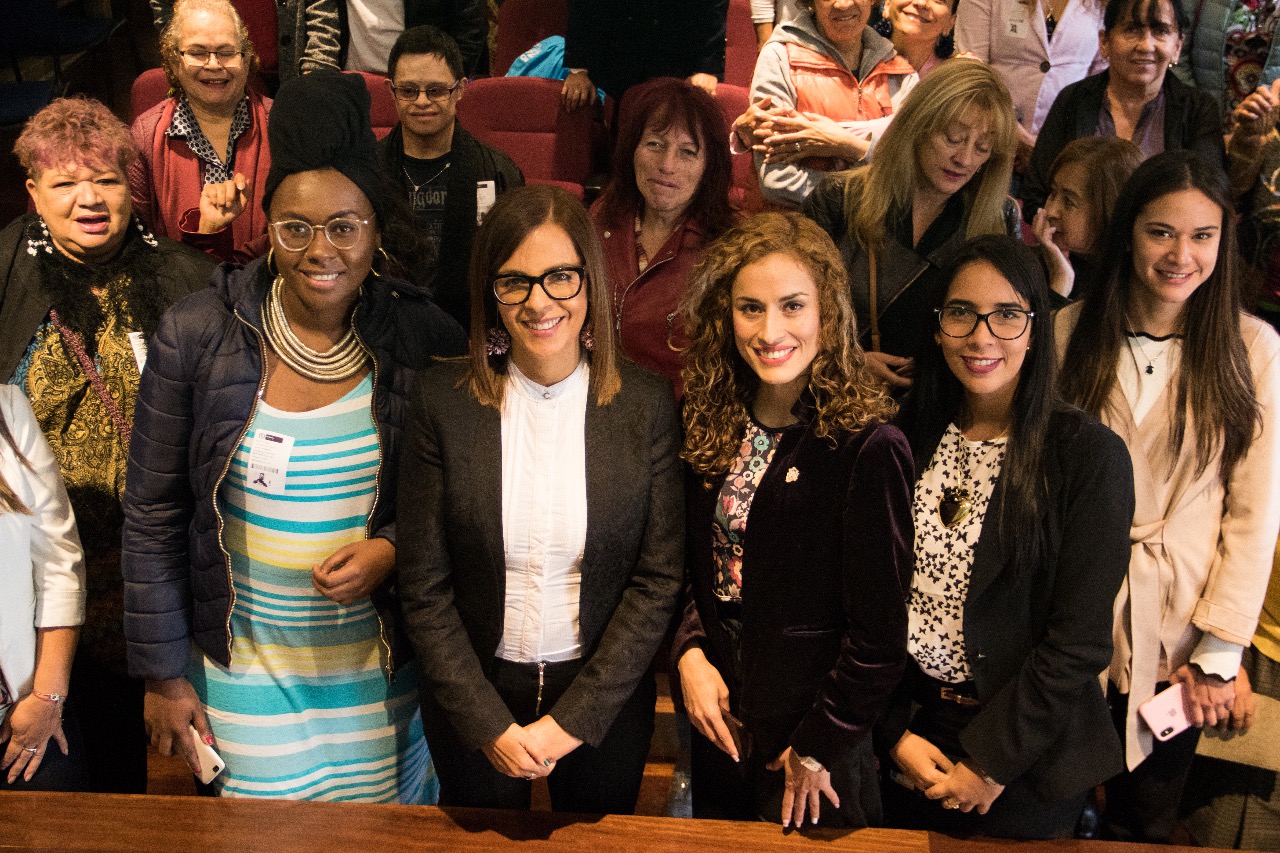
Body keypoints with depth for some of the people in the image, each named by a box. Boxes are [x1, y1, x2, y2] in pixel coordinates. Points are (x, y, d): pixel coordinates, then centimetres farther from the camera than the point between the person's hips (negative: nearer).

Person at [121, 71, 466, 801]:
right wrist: (163, 673, 0)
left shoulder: (426, 343, -10)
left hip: (382, 662, 1)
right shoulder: (196, 337, -10)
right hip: (243, 662, 0)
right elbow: (153, 517, -3)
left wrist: (391, 549, -17)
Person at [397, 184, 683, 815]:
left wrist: (573, 719, -12)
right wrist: (489, 724, -12)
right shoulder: (443, 400, -11)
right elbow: (423, 586, -8)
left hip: (604, 697, 0)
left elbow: (659, 579, -9)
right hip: (472, 697, 0)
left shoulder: (644, 402, -11)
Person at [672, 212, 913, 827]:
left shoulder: (868, 449, -21)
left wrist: (819, 746, -12)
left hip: (809, 728, -5)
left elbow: (878, 633, -18)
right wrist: (689, 653, -8)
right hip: (716, 714, 6)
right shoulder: (711, 430, -2)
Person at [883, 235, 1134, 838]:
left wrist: (990, 761, -13)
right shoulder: (909, 440, -1)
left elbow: (1079, 640, -15)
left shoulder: (1089, 455, -14)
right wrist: (896, 732, -7)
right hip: (908, 731, 4)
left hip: (1027, 759, -3)